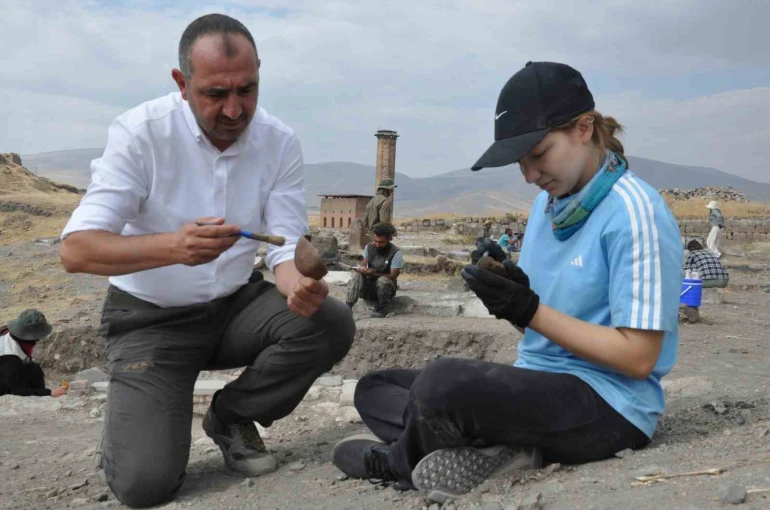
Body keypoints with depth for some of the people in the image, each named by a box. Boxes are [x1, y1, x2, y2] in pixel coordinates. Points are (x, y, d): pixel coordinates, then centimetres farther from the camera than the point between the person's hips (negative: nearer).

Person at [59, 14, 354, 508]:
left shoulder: (280, 142, -9)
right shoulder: (141, 133, -18)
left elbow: (287, 248, -9)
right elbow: (75, 249, -25)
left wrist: (300, 287, -35)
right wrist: (174, 247, -44)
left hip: (236, 305, 4)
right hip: (151, 318, -3)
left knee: (332, 323, -24)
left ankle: (231, 415, 3)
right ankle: (142, 424, 19)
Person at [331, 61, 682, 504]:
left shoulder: (635, 213, -14)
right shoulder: (549, 201, 11)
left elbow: (638, 358, -17)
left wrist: (530, 311, -21)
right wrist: (510, 296, -7)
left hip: (609, 406, -9)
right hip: (540, 386, 9)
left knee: (443, 381, -34)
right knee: (375, 388, 10)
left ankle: (397, 461, -1)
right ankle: (496, 448, -14)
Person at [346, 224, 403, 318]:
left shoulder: (395, 252, -15)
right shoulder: (369, 247, 0)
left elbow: (393, 276, -19)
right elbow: (363, 264, 1)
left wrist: (373, 274, -32)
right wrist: (362, 269, -26)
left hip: (387, 288, -4)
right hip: (369, 286, 4)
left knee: (382, 280, -36)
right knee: (357, 275, -25)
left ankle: (381, 309, -16)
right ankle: (348, 306, -40)